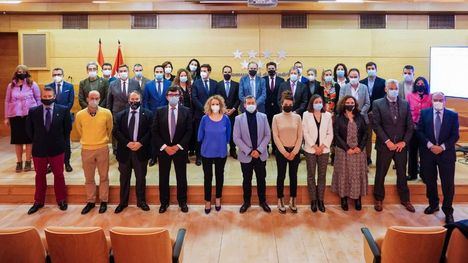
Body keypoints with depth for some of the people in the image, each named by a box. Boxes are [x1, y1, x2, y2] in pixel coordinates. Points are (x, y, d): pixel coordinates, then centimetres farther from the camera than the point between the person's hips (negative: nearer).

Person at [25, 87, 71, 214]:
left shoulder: (63, 110, -7)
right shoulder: (33, 111, -4)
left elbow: (68, 128, 3)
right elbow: (29, 129, 8)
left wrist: (63, 142, 5)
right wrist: (36, 141, 9)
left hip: (57, 149, -1)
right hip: (39, 150, 1)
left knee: (59, 175, 10)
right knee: (39, 176, 13)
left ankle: (61, 200, 24)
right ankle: (38, 202, 26)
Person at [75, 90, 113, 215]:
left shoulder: (106, 113, -9)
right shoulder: (80, 115, -8)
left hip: (102, 149, -1)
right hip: (86, 150, 1)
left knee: (104, 176, 10)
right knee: (89, 178, 12)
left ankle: (104, 201, 22)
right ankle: (90, 201, 25)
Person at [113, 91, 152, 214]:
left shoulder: (148, 114, 1)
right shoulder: (120, 115, 6)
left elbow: (151, 131, -5)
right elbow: (115, 131, -1)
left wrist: (140, 143, -16)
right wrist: (127, 143, -13)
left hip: (141, 150, -1)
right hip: (125, 150, 1)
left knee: (141, 177, 9)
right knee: (124, 178, 10)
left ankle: (141, 201, 22)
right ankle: (123, 202, 21)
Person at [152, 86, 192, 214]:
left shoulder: (186, 111, -2)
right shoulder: (160, 111, 1)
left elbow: (189, 131, -4)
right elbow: (155, 131, -1)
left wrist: (178, 146, -13)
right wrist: (164, 147, -11)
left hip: (180, 149, -1)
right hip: (163, 149, 1)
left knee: (181, 177, 9)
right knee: (163, 177, 9)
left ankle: (182, 202, 23)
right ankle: (164, 202, 23)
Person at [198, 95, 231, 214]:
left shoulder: (225, 119, -7)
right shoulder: (205, 118, -9)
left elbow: (228, 137, 4)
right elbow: (200, 137, -1)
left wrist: (220, 143, 9)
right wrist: (208, 143, 10)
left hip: (221, 152, 1)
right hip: (207, 152, -1)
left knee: (219, 176, 15)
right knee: (207, 177, 7)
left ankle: (218, 199, 32)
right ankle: (207, 201, 22)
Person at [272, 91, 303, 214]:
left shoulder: (297, 117, 3)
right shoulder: (276, 117, -2)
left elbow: (300, 136, 1)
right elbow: (275, 137, -5)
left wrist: (294, 152, -7)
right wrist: (284, 152, -10)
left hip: (295, 151, 2)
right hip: (281, 151, -2)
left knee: (293, 176, 8)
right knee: (281, 176, 5)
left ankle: (292, 201, 19)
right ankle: (280, 201, 15)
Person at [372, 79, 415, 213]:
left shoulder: (405, 104, 5)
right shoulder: (378, 104, -4)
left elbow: (410, 125, 5)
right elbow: (376, 125, -10)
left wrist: (404, 142, -6)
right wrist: (387, 141, -15)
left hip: (401, 145, 3)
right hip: (384, 145, -2)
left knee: (402, 173, 13)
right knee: (380, 173, 7)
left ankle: (405, 199, 27)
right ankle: (379, 199, 22)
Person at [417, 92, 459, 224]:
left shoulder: (453, 115, 0)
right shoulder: (424, 113, 2)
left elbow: (455, 135, -3)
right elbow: (420, 131, -2)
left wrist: (442, 147, -15)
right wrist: (430, 145, -14)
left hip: (446, 153, -1)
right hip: (428, 152, 1)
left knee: (448, 183, 1)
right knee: (430, 181, 12)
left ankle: (448, 211, 15)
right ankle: (433, 204, 32)